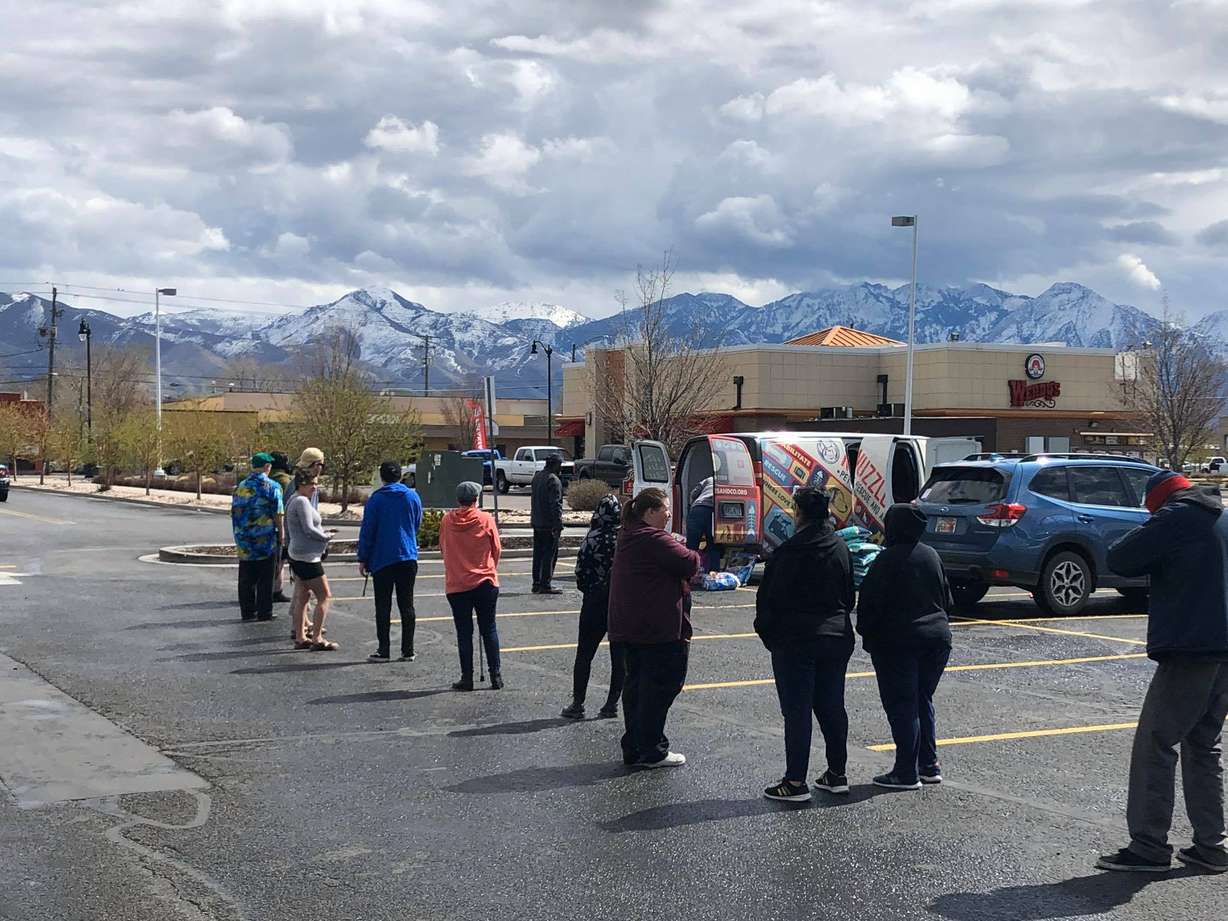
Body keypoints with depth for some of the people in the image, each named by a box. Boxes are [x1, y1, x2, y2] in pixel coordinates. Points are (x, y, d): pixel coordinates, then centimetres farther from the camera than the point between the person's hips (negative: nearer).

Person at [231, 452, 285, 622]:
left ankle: (247, 611, 16)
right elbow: (278, 514, -10)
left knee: (246, 579, 11)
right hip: (266, 540, -4)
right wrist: (281, 535, -1)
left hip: (244, 541, 4)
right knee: (265, 579, 3)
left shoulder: (240, 487, 6)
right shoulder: (272, 487, -9)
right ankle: (264, 613, 5)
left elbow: (234, 513, 11)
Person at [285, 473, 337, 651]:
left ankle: (300, 638, 17)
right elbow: (309, 530, -22)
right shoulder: (302, 502, -16)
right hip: (307, 557, -11)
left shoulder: (294, 500, 15)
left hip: (297, 555, 11)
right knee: (324, 596, -6)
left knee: (302, 596, 14)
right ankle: (317, 639, -7)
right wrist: (327, 536, -5)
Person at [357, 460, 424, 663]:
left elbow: (367, 531, -5)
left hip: (382, 560, -3)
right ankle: (408, 650, 7)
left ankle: (383, 650, 2)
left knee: (383, 606, 2)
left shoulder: (375, 499, -6)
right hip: (408, 558, 3)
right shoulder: (413, 496, 4)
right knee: (407, 605, 7)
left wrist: (363, 559, 2)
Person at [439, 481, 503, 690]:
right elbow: (497, 550, 1)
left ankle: (467, 678, 5)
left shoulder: (447, 520, -3)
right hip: (485, 582, -1)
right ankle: (496, 676, 7)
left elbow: (443, 549, 8)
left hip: (455, 585, 1)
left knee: (464, 632, 6)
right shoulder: (486, 520, -6)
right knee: (489, 629, 9)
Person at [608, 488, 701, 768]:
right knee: (661, 685, -2)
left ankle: (633, 748, 17)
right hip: (660, 629, -10)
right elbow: (689, 564, -20)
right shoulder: (655, 540, -16)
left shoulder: (627, 538, 16)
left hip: (629, 627, 10)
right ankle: (651, 751, 0)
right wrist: (694, 556, 2)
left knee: (636, 683, 13)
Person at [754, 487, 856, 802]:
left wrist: (766, 632, 3)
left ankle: (796, 781, -1)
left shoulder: (790, 551, -15)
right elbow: (849, 596, 15)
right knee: (832, 707, 14)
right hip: (836, 638, 7)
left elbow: (769, 598, -11)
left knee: (797, 711, -3)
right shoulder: (841, 549, 7)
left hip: (795, 641, -6)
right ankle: (837, 774, 20)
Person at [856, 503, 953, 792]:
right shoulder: (932, 555, 8)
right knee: (923, 701, 17)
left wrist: (868, 636, 0)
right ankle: (929, 766, 18)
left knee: (901, 706, -2)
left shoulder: (888, 559, -13)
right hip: (937, 637, 7)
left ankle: (907, 773, -2)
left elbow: (870, 603, -13)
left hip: (898, 643, -7)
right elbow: (947, 598, 16)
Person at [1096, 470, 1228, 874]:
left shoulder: (1175, 518, -9)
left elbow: (1119, 560, -10)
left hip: (1190, 649, -9)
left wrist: (1151, 547, 7)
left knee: (1154, 745, -5)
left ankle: (1149, 846, -6)